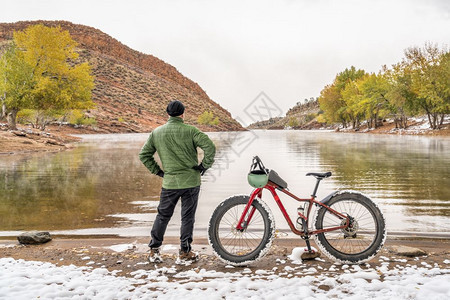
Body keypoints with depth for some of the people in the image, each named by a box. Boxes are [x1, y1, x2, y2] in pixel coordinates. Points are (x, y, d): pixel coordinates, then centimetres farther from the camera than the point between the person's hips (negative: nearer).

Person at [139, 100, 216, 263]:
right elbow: (210, 147, -17)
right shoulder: (190, 130, -7)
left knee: (163, 215, 15)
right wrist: (204, 165, -4)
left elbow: (144, 155, 9)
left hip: (169, 182, 3)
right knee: (188, 217, 8)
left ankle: (154, 250, 21)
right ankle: (185, 251, 15)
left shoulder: (156, 132, 4)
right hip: (191, 181, -3)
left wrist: (158, 171, 13)